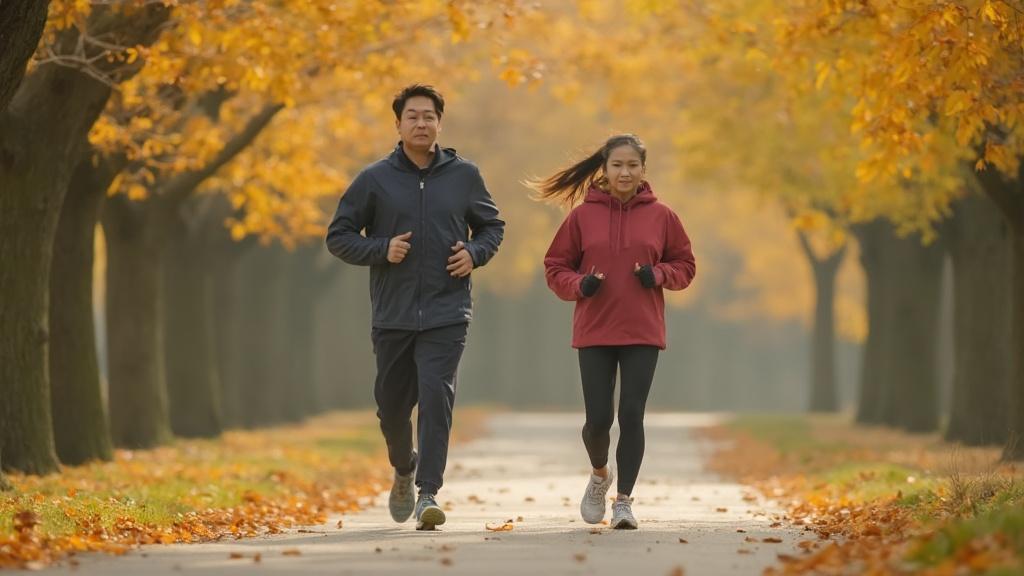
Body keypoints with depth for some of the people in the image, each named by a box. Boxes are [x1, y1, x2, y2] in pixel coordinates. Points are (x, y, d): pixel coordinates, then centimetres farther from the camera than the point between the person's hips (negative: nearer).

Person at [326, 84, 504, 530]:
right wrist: (381, 249, -12)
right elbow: (339, 237, 5)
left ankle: (429, 492, -16)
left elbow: (492, 226, 18)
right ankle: (404, 469, 40)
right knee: (392, 405, 11)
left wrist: (475, 253, -3)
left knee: (436, 396, -17)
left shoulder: (464, 176, 4)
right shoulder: (375, 180, 0)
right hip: (392, 316, 1)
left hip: (447, 314, -1)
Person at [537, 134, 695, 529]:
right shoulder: (583, 216, 1)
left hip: (643, 334, 0)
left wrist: (657, 275, -9)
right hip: (594, 333, 0)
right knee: (598, 419, -1)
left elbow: (685, 265, 11)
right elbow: (555, 267, 7)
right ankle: (600, 474, 30)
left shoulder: (661, 216, 3)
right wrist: (579, 285, -13)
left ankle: (623, 500, 4)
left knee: (631, 416, -6)